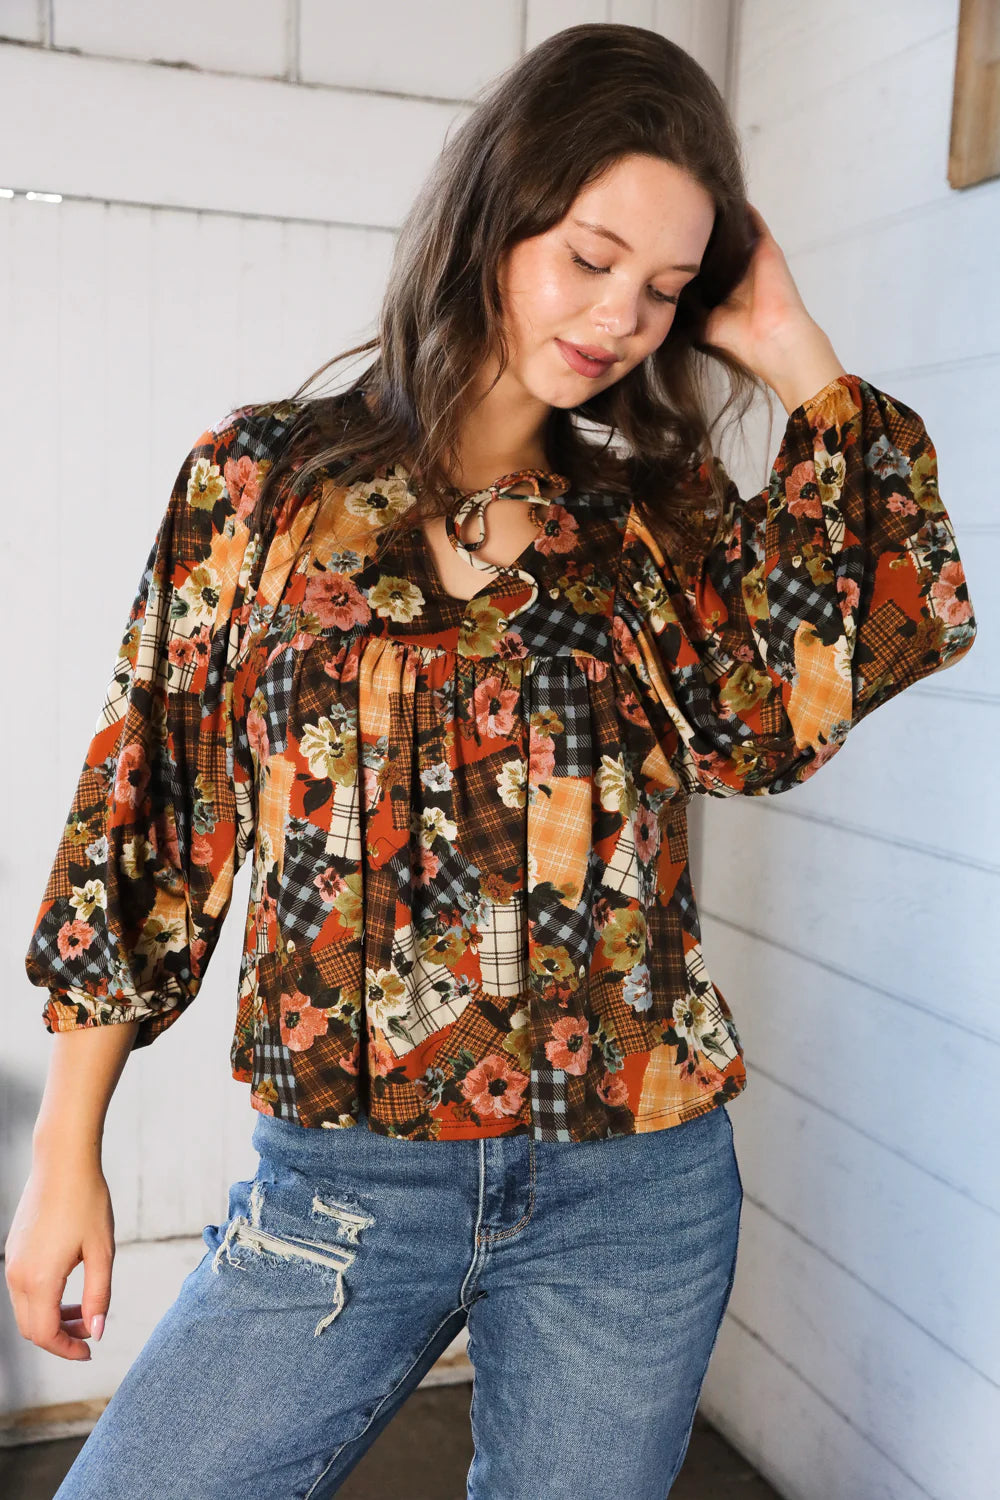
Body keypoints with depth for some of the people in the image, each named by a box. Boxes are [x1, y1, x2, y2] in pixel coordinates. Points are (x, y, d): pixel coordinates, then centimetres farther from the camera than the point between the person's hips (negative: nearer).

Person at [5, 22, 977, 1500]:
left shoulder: (662, 512, 3)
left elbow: (903, 631, -11)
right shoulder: (267, 477, -1)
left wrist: (799, 356, -5)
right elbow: (149, 811, 0)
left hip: (633, 1202, 2)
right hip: (344, 1187, -1)